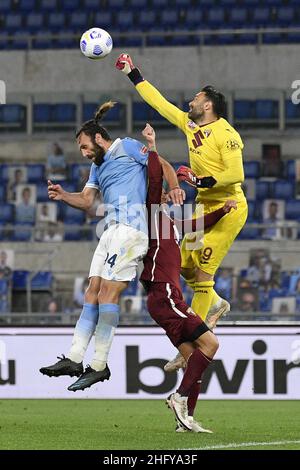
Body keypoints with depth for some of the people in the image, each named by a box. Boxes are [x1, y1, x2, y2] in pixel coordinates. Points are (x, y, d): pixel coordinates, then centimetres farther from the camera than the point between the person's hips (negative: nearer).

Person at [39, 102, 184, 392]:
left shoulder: (127, 147, 3)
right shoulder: (98, 166, 26)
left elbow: (163, 165, 0)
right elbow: (86, 200, 18)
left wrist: (174, 188, -19)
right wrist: (63, 196, -1)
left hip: (131, 227, -9)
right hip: (112, 229, 9)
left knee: (108, 291, -13)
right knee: (93, 290, 2)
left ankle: (99, 365, -13)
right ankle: (74, 359, 0)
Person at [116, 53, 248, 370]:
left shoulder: (226, 134, -16)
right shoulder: (189, 124, 7)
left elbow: (236, 174, -21)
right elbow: (159, 102, 15)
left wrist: (204, 181, -29)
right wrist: (133, 74, 17)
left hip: (228, 209, -8)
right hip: (205, 206, 8)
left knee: (203, 271, -11)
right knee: (185, 266, 9)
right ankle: (215, 305, 35)